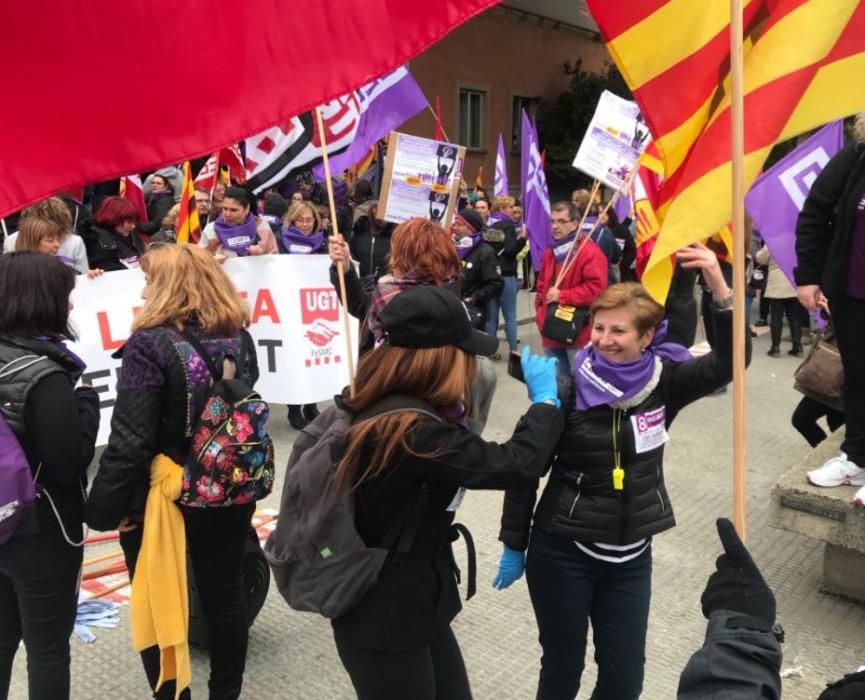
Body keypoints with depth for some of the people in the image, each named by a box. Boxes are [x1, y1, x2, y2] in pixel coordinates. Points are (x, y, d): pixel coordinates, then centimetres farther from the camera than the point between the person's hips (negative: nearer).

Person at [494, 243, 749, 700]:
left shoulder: (664, 382, -6)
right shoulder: (568, 390, -15)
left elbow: (728, 362, -19)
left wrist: (718, 285, -32)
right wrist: (514, 545, -4)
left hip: (631, 555, 3)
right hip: (562, 551, -3)